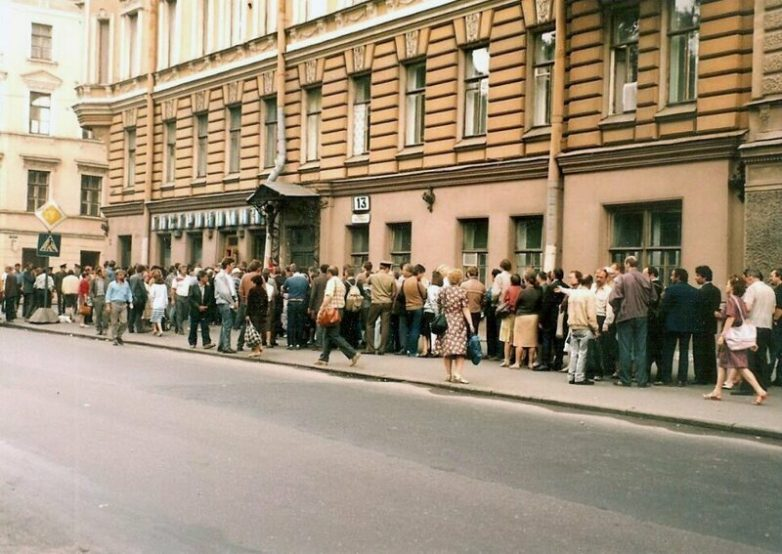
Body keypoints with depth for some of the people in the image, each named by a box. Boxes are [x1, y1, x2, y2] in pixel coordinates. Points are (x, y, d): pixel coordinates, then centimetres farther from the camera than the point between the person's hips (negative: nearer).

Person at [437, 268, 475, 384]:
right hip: (459, 322, -3)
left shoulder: (443, 291, 3)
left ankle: (448, 374, 11)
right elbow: (465, 309, -9)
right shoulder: (462, 292, -6)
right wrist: (470, 324, -8)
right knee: (460, 348, -1)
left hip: (445, 322, 3)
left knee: (446, 348, 8)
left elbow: (439, 306, 7)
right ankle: (458, 374, -15)